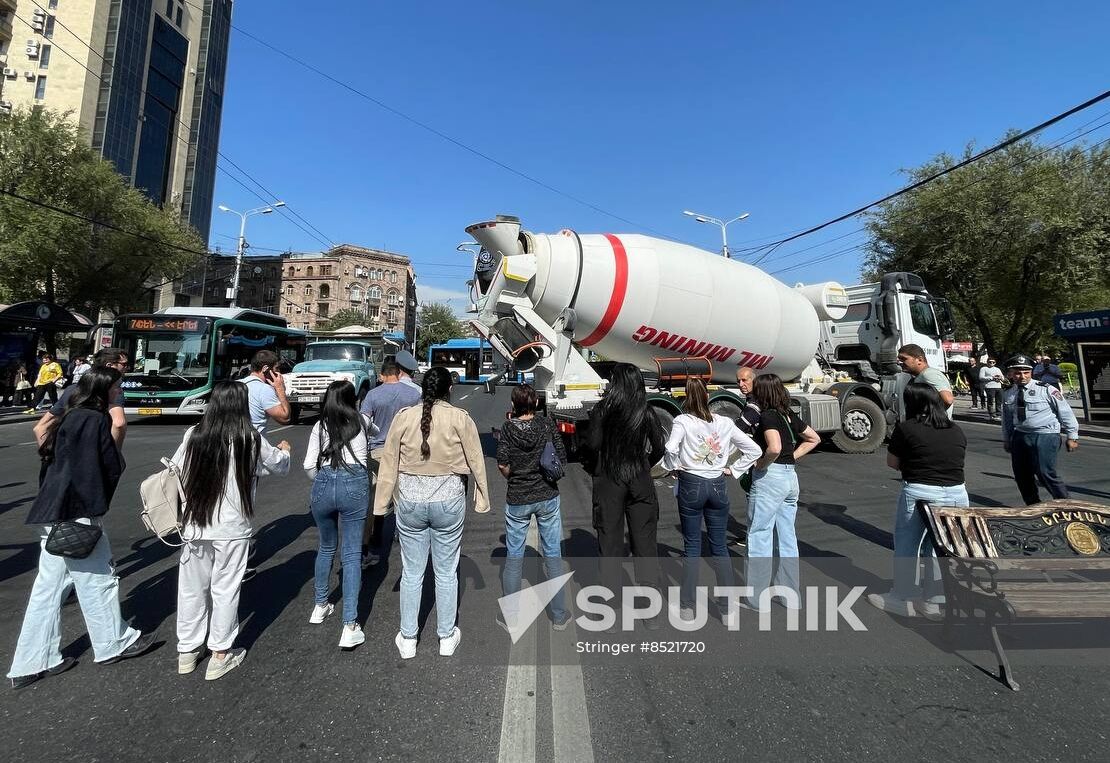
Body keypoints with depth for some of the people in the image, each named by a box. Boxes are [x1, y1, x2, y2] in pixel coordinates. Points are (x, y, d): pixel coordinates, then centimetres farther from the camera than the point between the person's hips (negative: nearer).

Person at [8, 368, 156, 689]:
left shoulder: (70, 417, 11)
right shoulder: (96, 420, -16)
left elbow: (51, 458, 16)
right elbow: (113, 468, -16)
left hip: (53, 512, 9)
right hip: (77, 514, -9)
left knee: (49, 586, 15)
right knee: (97, 580, 6)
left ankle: (32, 663, 24)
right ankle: (114, 643, 22)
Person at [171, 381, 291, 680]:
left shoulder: (193, 436, -5)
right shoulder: (251, 440, -12)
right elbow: (279, 465, 4)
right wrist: (284, 450, 25)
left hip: (193, 525, 3)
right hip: (232, 528, -3)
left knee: (192, 588, 18)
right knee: (225, 589, 11)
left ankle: (187, 651, 33)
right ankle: (220, 655, 23)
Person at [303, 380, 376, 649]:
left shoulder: (320, 426, 10)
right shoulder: (361, 421, 10)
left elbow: (309, 466, 4)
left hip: (323, 485, 2)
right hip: (354, 484, -2)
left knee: (326, 548, 24)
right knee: (351, 554, 1)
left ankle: (320, 606, 40)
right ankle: (350, 626, -2)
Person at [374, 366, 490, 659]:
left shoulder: (404, 417, -4)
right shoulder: (460, 418, -9)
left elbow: (389, 464, 1)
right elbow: (476, 462, -4)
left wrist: (383, 503, 10)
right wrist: (482, 499, 7)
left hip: (410, 500, 2)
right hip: (448, 500, -1)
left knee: (411, 572, 16)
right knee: (446, 572, 13)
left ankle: (408, 639, 29)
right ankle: (447, 637, 29)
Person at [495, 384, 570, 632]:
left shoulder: (508, 428, -8)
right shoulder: (548, 425, -7)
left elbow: (502, 465, -11)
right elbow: (561, 458, -4)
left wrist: (513, 478, 9)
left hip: (517, 500, 0)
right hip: (547, 496, 1)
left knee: (513, 558, 13)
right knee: (553, 556, 11)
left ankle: (510, 617, 23)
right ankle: (559, 616, 21)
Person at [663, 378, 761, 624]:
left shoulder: (683, 421, -9)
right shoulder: (725, 423, 2)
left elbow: (671, 448, -24)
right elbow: (754, 449, 6)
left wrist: (673, 466, -6)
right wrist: (734, 470, 8)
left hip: (691, 485, -3)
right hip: (718, 486, 3)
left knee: (692, 547, 8)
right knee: (719, 547, 13)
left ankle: (687, 607, 16)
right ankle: (729, 608, 17)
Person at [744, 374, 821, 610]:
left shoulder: (768, 416, -15)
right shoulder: (789, 415, 10)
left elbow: (774, 448, -30)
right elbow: (814, 438, 21)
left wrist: (761, 464, -13)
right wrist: (793, 457, 13)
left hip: (769, 478, -8)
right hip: (791, 477, 8)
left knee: (759, 536, 2)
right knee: (787, 537, 15)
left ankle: (756, 597, 11)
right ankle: (788, 593, 25)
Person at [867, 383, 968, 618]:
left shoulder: (906, 428, -7)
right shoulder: (958, 432, 9)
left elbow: (892, 463, 0)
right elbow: (956, 463, 14)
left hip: (919, 493, -5)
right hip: (957, 494, 5)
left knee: (907, 546, 11)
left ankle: (903, 599, 21)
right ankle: (934, 601, 28)